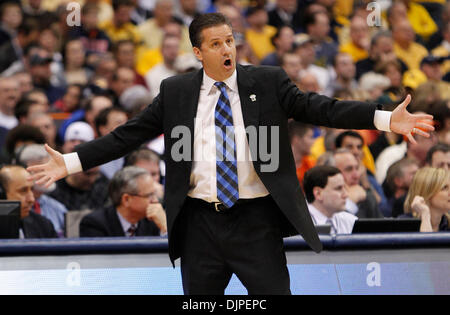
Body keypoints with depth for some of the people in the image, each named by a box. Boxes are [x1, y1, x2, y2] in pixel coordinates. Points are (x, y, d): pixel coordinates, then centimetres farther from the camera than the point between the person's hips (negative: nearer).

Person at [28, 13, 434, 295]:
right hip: (200, 222, 2)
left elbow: (321, 108, -7)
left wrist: (385, 119, -20)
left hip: (256, 221, -2)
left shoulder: (268, 82, 1)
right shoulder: (176, 92, 5)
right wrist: (71, 163, -2)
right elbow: (129, 135, 6)